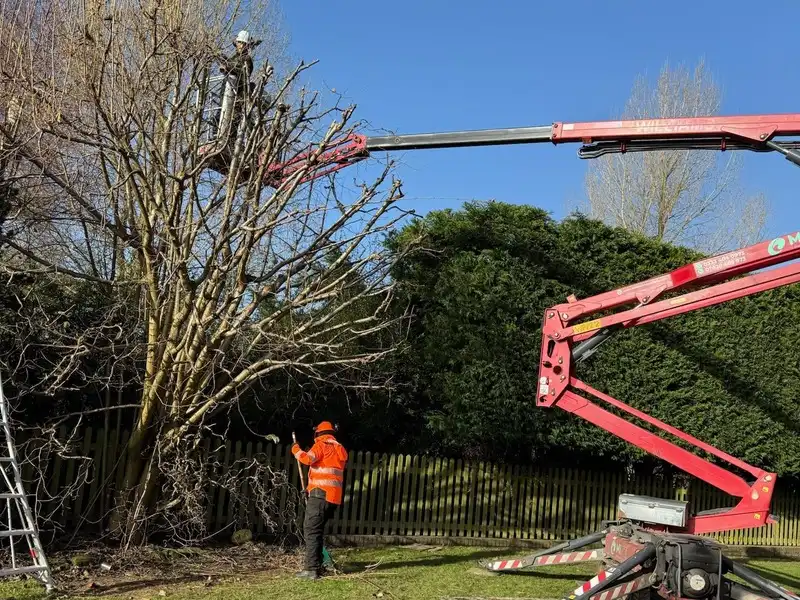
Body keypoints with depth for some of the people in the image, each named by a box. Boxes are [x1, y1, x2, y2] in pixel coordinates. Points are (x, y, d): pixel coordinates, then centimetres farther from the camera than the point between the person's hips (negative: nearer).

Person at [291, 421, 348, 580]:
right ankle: (316, 564, 20)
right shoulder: (340, 449, 23)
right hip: (334, 496, 9)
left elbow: (308, 459, -20)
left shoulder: (322, 444, -2)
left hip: (321, 494, -9)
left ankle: (311, 569, -15)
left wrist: (296, 450, -1)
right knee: (316, 530, 18)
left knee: (311, 530, -10)